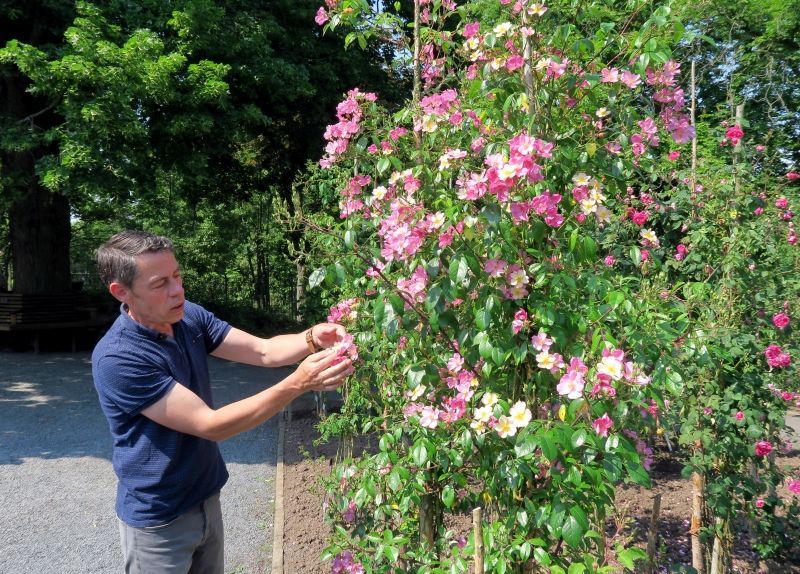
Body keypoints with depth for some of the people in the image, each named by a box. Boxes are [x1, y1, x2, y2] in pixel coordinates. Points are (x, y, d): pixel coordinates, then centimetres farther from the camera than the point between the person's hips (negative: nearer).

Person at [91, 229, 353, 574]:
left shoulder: (190, 317, -5)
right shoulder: (116, 359, -28)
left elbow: (263, 351, -3)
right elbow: (210, 425, -28)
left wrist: (312, 339, -24)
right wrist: (299, 383, -35)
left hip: (207, 499, 7)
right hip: (158, 519, -6)